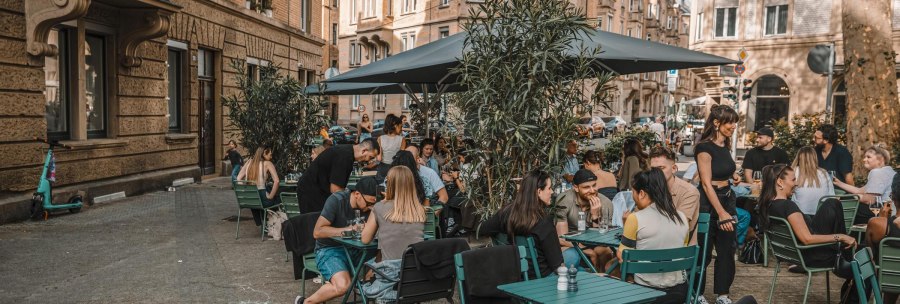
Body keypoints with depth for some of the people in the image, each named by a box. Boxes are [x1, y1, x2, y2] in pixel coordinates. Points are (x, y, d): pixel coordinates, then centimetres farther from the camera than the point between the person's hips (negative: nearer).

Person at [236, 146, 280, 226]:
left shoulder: (249, 163, 9)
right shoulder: (267, 164, -5)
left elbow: (238, 179, 5)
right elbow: (276, 181, -17)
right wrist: (270, 196, -8)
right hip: (262, 198, -5)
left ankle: (260, 223, 46)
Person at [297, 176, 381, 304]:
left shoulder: (368, 205, -1)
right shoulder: (336, 200, -18)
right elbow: (317, 232, -21)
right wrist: (349, 229, -25)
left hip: (353, 248, 6)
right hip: (329, 249, -6)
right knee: (343, 285, -30)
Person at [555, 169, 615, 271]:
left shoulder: (605, 203, -14)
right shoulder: (564, 200, -20)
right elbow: (562, 239, -19)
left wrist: (595, 216, -27)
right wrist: (590, 251, -25)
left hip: (592, 245, 3)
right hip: (569, 245, -3)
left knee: (606, 251, -28)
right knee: (571, 256, -35)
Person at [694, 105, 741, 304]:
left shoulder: (725, 146, 7)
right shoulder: (705, 148, -16)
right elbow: (707, 183, -20)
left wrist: (733, 176, 9)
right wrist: (721, 213, -23)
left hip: (727, 198, 8)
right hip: (708, 202, -8)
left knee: (727, 250, 9)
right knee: (703, 252, 1)